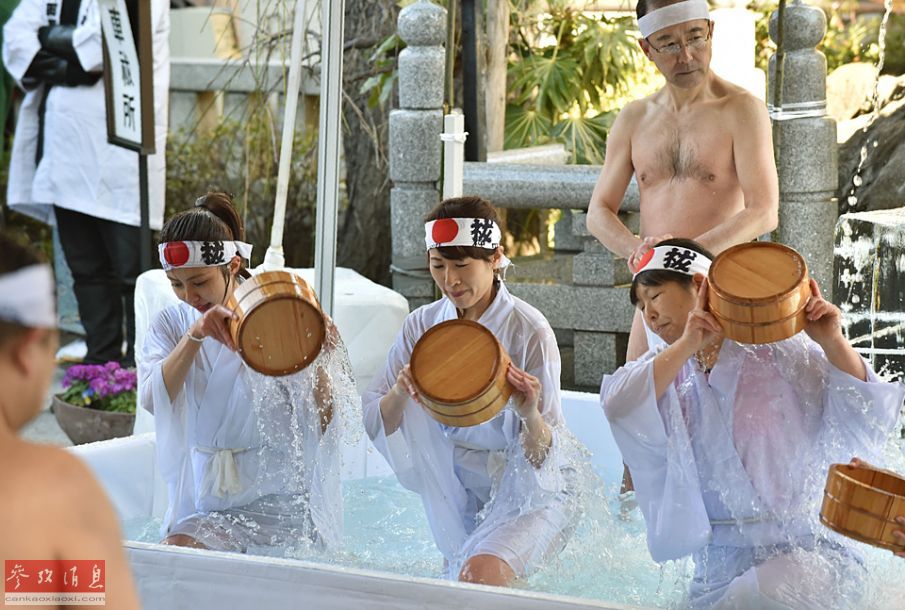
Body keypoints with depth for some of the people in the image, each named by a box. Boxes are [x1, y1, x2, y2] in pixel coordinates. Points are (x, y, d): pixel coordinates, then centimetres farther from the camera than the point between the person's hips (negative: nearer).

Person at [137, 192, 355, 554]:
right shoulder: (171, 324, 5)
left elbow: (322, 425, -12)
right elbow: (152, 399, -16)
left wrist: (318, 364, -30)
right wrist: (195, 335, -28)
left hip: (275, 498, -5)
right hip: (200, 502, 5)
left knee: (177, 551, -24)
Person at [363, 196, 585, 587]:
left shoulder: (530, 332, -18)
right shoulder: (423, 325, -3)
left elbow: (541, 459, -20)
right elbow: (374, 424, -7)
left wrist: (530, 415, -43)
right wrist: (400, 392, -29)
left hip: (534, 491, -7)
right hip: (463, 493, 7)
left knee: (482, 572, -28)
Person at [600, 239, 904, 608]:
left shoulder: (779, 351, -1)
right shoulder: (665, 368, 11)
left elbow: (862, 423, -8)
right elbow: (619, 408, -13)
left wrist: (833, 343, -22)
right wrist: (686, 346, -21)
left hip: (802, 550, -4)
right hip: (716, 568, 4)